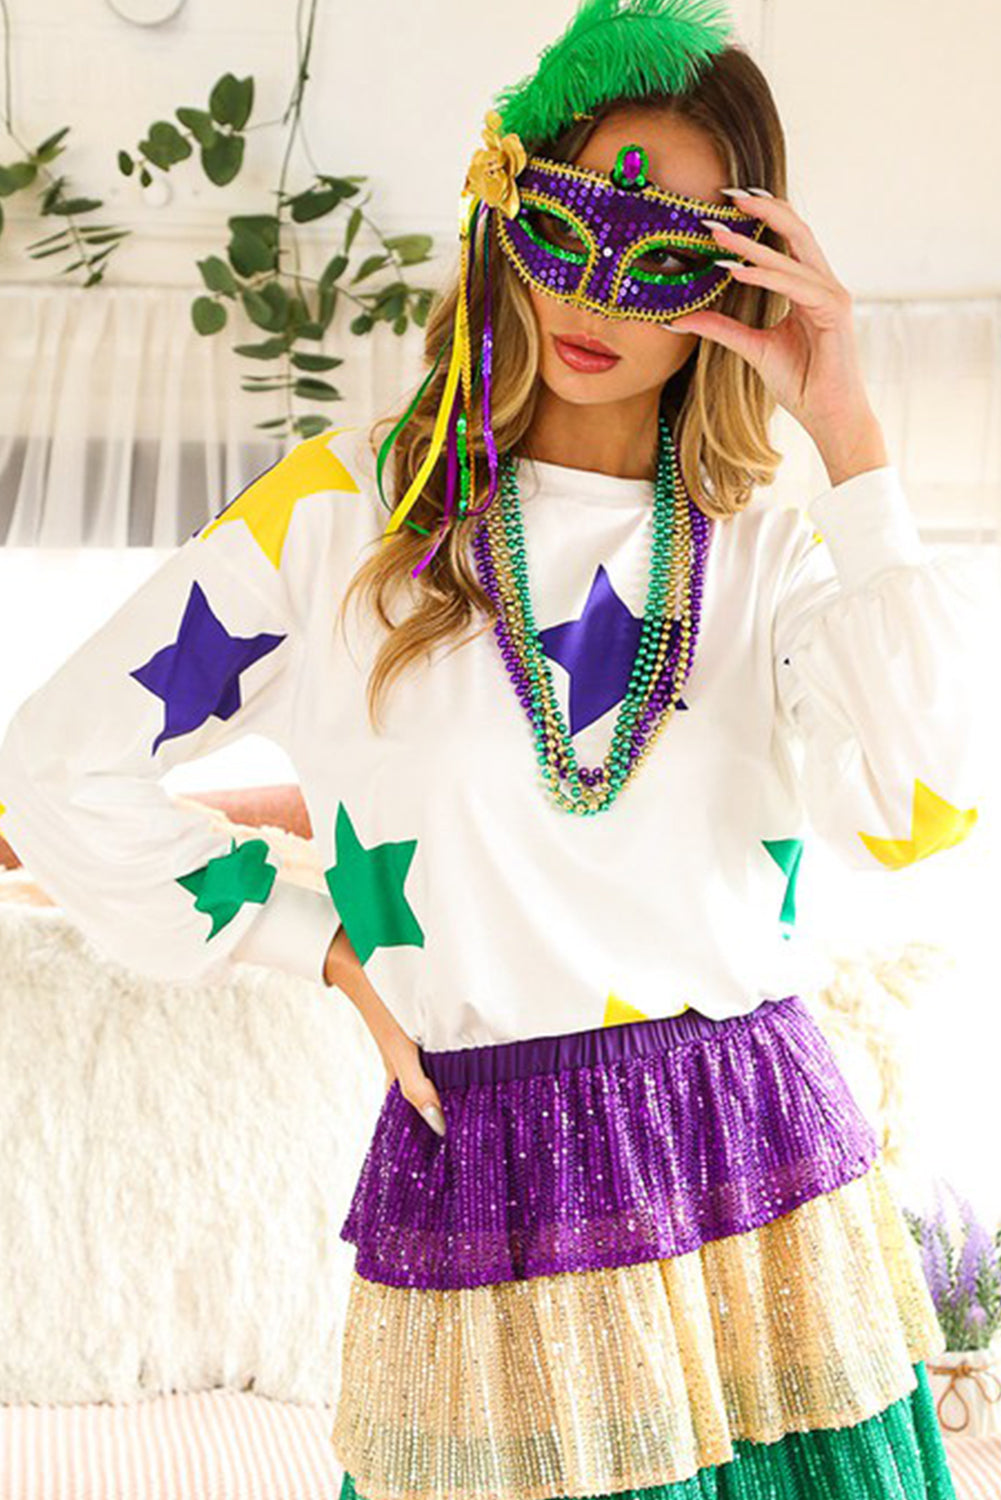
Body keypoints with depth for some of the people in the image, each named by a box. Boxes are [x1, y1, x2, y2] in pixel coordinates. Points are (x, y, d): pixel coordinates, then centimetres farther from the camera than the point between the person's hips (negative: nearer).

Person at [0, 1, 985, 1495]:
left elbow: (909, 813, -13)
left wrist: (849, 437, -12)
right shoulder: (347, 511, 1)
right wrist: (338, 954, 3)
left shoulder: (776, 558, 6)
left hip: (772, 1182, 2)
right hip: (487, 1200, -2)